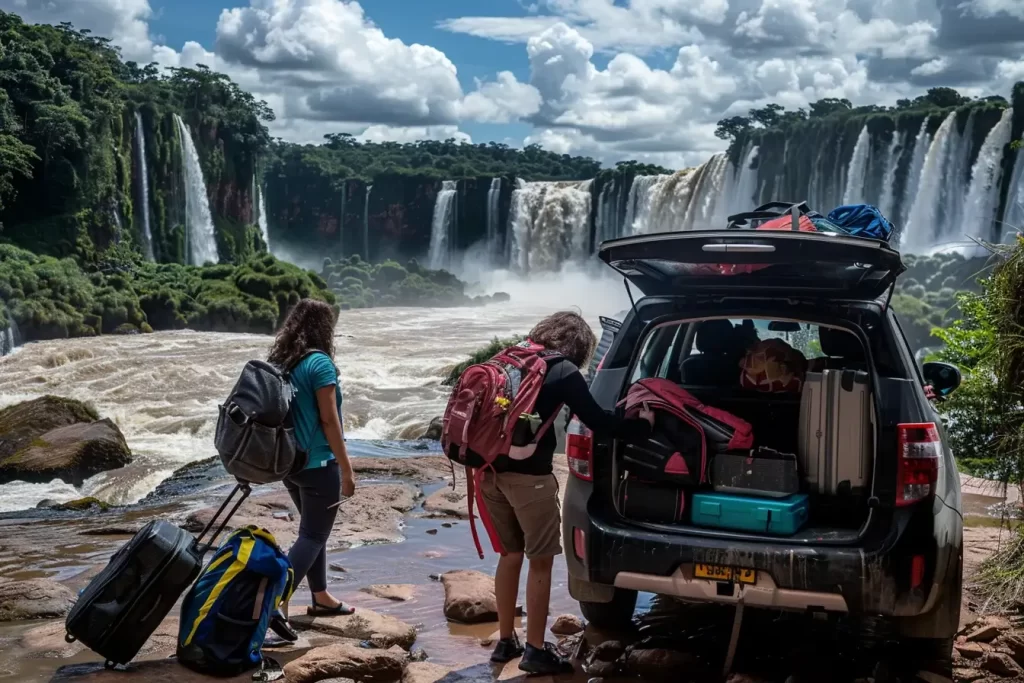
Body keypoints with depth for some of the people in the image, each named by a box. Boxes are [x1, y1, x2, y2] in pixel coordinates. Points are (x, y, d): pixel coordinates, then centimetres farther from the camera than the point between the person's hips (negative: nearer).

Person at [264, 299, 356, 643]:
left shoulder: (279, 361, 6)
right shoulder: (319, 363, -15)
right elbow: (328, 420, -17)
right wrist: (347, 468, -11)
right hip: (318, 463, -8)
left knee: (313, 528, 20)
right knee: (313, 535, -2)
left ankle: (321, 597, 29)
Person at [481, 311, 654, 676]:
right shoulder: (564, 372, -3)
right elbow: (597, 421, -2)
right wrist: (642, 425, 11)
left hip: (491, 469, 7)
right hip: (528, 475, -7)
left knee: (510, 554, 19)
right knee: (540, 561, 5)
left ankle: (505, 641, 28)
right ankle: (535, 650, 11)